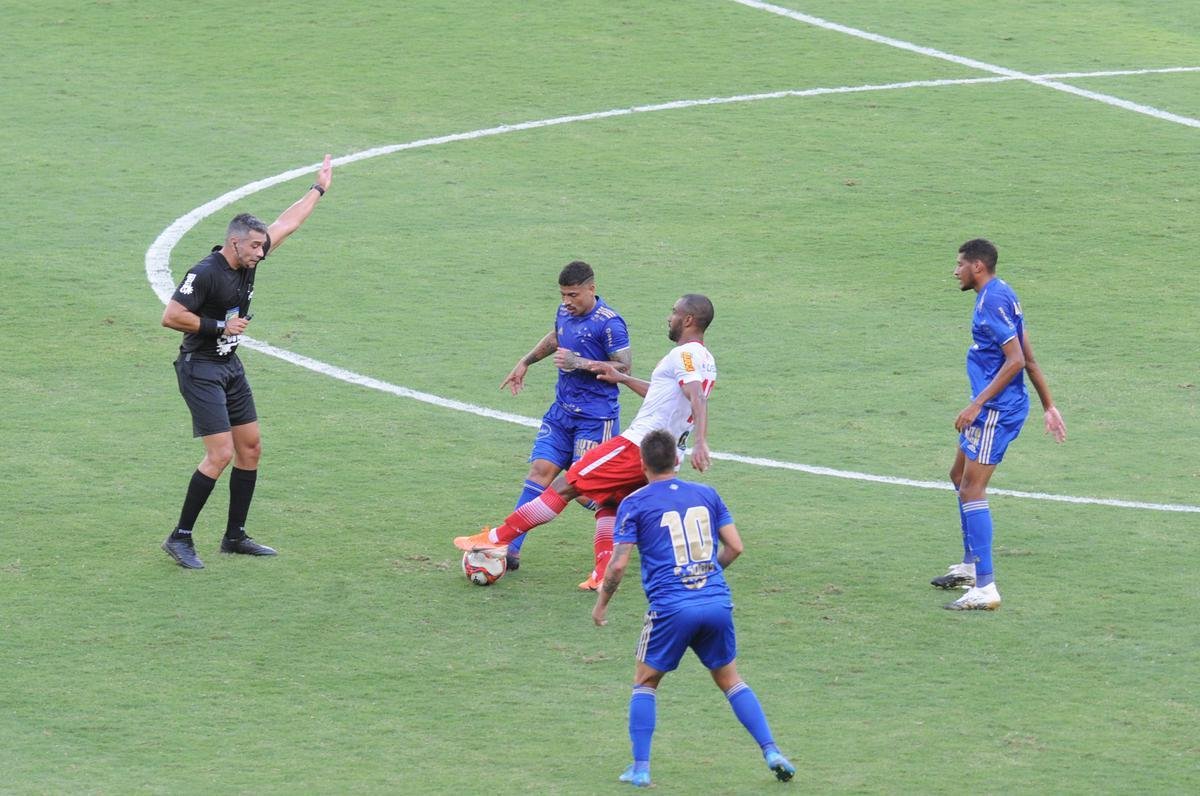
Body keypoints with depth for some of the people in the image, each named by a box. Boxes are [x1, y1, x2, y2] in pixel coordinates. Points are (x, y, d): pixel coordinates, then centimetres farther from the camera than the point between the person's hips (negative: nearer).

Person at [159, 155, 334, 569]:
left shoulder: (248, 262, 4)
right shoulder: (206, 273, -20)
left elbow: (287, 224, 18)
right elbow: (171, 317, -23)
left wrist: (318, 189, 27)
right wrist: (219, 325, -18)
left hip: (230, 367, 9)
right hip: (200, 370, -9)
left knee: (250, 448, 10)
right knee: (220, 454, -15)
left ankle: (235, 536, 19)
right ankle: (180, 538, -7)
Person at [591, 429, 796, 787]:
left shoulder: (634, 504, 1)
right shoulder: (706, 494, 12)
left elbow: (618, 564, -3)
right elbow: (735, 546, 11)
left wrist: (600, 604, 11)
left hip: (671, 608, -3)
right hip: (717, 602, 3)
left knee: (645, 682, 15)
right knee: (730, 680, 18)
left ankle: (640, 768, 7)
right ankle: (772, 752, 7)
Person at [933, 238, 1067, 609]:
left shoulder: (993, 301, -17)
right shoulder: (1001, 295, 14)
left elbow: (1016, 360, -23)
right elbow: (1028, 359, 19)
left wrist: (977, 405, -24)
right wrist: (1048, 406, 23)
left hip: (996, 410, -11)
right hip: (997, 407, 11)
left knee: (972, 489, -12)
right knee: (960, 477, 24)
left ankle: (985, 589, -16)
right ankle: (970, 567, 36)